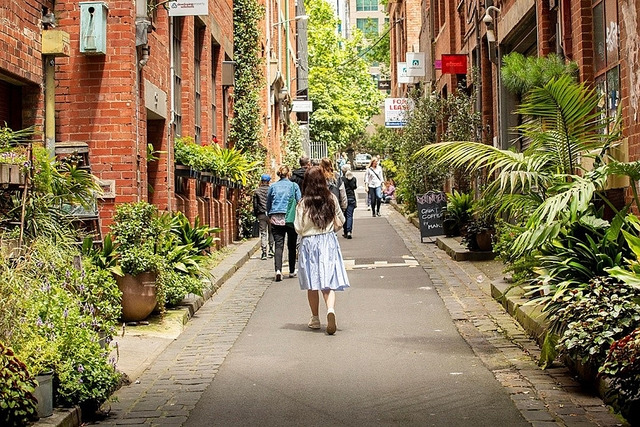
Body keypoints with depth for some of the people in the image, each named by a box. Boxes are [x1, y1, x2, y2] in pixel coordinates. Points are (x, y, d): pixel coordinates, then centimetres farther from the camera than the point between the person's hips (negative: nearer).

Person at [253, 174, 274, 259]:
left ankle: (264, 252, -4)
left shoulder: (256, 191, 1)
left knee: (263, 233, 2)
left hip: (261, 214, 0)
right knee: (270, 232, 15)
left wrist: (256, 215, 11)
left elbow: (255, 204, 2)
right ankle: (271, 250, 13)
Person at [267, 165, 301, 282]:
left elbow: (268, 203, 11)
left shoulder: (273, 186, 6)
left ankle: (278, 269, -23)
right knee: (291, 246, 11)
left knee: (278, 245, -4)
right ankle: (292, 271, 19)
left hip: (276, 219, 1)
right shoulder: (294, 186, 0)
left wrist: (270, 217, 22)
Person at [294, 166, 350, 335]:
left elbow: (299, 228, -8)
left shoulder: (303, 203, -10)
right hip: (329, 242, 1)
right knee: (328, 283, 0)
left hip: (309, 244, -1)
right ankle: (330, 310, -26)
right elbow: (340, 221, 7)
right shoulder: (331, 199, -3)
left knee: (312, 285, 11)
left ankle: (315, 319, 20)